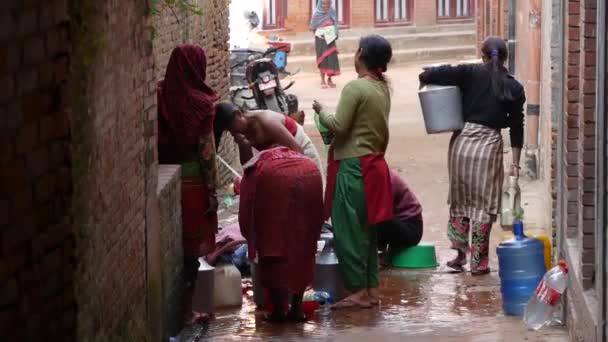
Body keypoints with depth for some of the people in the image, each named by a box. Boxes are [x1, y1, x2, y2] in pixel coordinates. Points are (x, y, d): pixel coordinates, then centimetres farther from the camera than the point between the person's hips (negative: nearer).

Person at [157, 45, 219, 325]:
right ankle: (186, 312, 11)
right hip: (191, 184, -4)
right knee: (189, 249, 6)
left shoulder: (159, 97, -2)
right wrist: (212, 192, -6)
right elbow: (206, 153, -13)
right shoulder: (200, 103, -13)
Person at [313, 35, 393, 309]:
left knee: (348, 229, -4)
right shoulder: (382, 88, 9)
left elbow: (339, 126, -16)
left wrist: (321, 112, -1)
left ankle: (359, 292, -3)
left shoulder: (356, 87, -16)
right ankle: (372, 289, 15)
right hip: (374, 163, 8)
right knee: (366, 229, 13)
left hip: (353, 165, -8)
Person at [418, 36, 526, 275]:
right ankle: (478, 262, 7)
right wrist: (515, 163, 8)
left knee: (460, 201, 15)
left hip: (462, 141, 1)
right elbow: (516, 128, 4)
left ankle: (460, 255, 16)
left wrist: (425, 80, 14)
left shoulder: (470, 74, 0)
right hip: (489, 144, 0)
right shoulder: (513, 88, 5)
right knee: (483, 204, 7)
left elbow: (428, 76, -9)